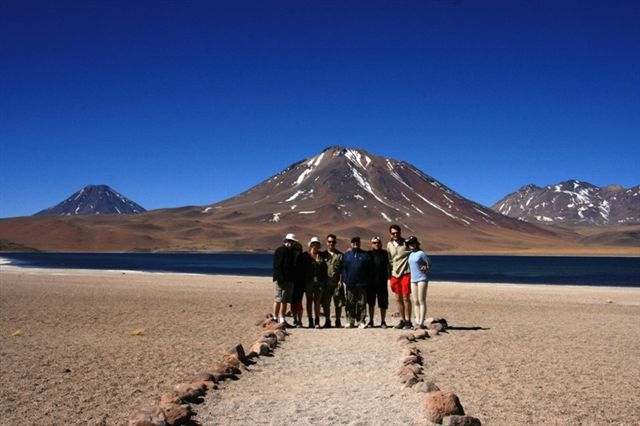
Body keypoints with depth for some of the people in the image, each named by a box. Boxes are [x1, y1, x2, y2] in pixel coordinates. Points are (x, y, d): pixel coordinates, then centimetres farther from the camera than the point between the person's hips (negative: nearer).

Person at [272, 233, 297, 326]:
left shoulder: (291, 252, 20)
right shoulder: (280, 250, -6)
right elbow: (277, 266, -14)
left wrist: (293, 279, 18)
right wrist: (280, 278, -21)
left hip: (289, 280, 9)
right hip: (281, 280, -8)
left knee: (285, 300, 8)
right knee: (279, 299, -8)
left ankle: (282, 320, 12)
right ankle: (275, 318, -4)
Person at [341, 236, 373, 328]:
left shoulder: (366, 255, 8)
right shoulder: (346, 255, 13)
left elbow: (370, 269, 4)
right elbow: (343, 268, 8)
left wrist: (367, 281, -4)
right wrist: (345, 279, -4)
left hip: (362, 284, -1)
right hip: (350, 284, 1)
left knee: (362, 304, 0)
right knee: (350, 304, 3)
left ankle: (361, 321, 4)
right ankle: (350, 321, 7)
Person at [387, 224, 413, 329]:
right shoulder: (389, 244, 10)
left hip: (405, 273, -5)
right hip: (395, 274, 5)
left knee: (406, 298, -3)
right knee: (398, 299, 9)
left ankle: (408, 321, 5)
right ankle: (402, 320, 18)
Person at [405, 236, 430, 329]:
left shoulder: (421, 253, -5)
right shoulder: (410, 255, 14)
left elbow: (428, 264, 1)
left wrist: (425, 268, -13)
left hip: (422, 279, -7)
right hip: (413, 280, 7)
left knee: (421, 301, -7)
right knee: (415, 302, 5)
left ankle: (421, 322, -9)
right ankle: (417, 322, 7)